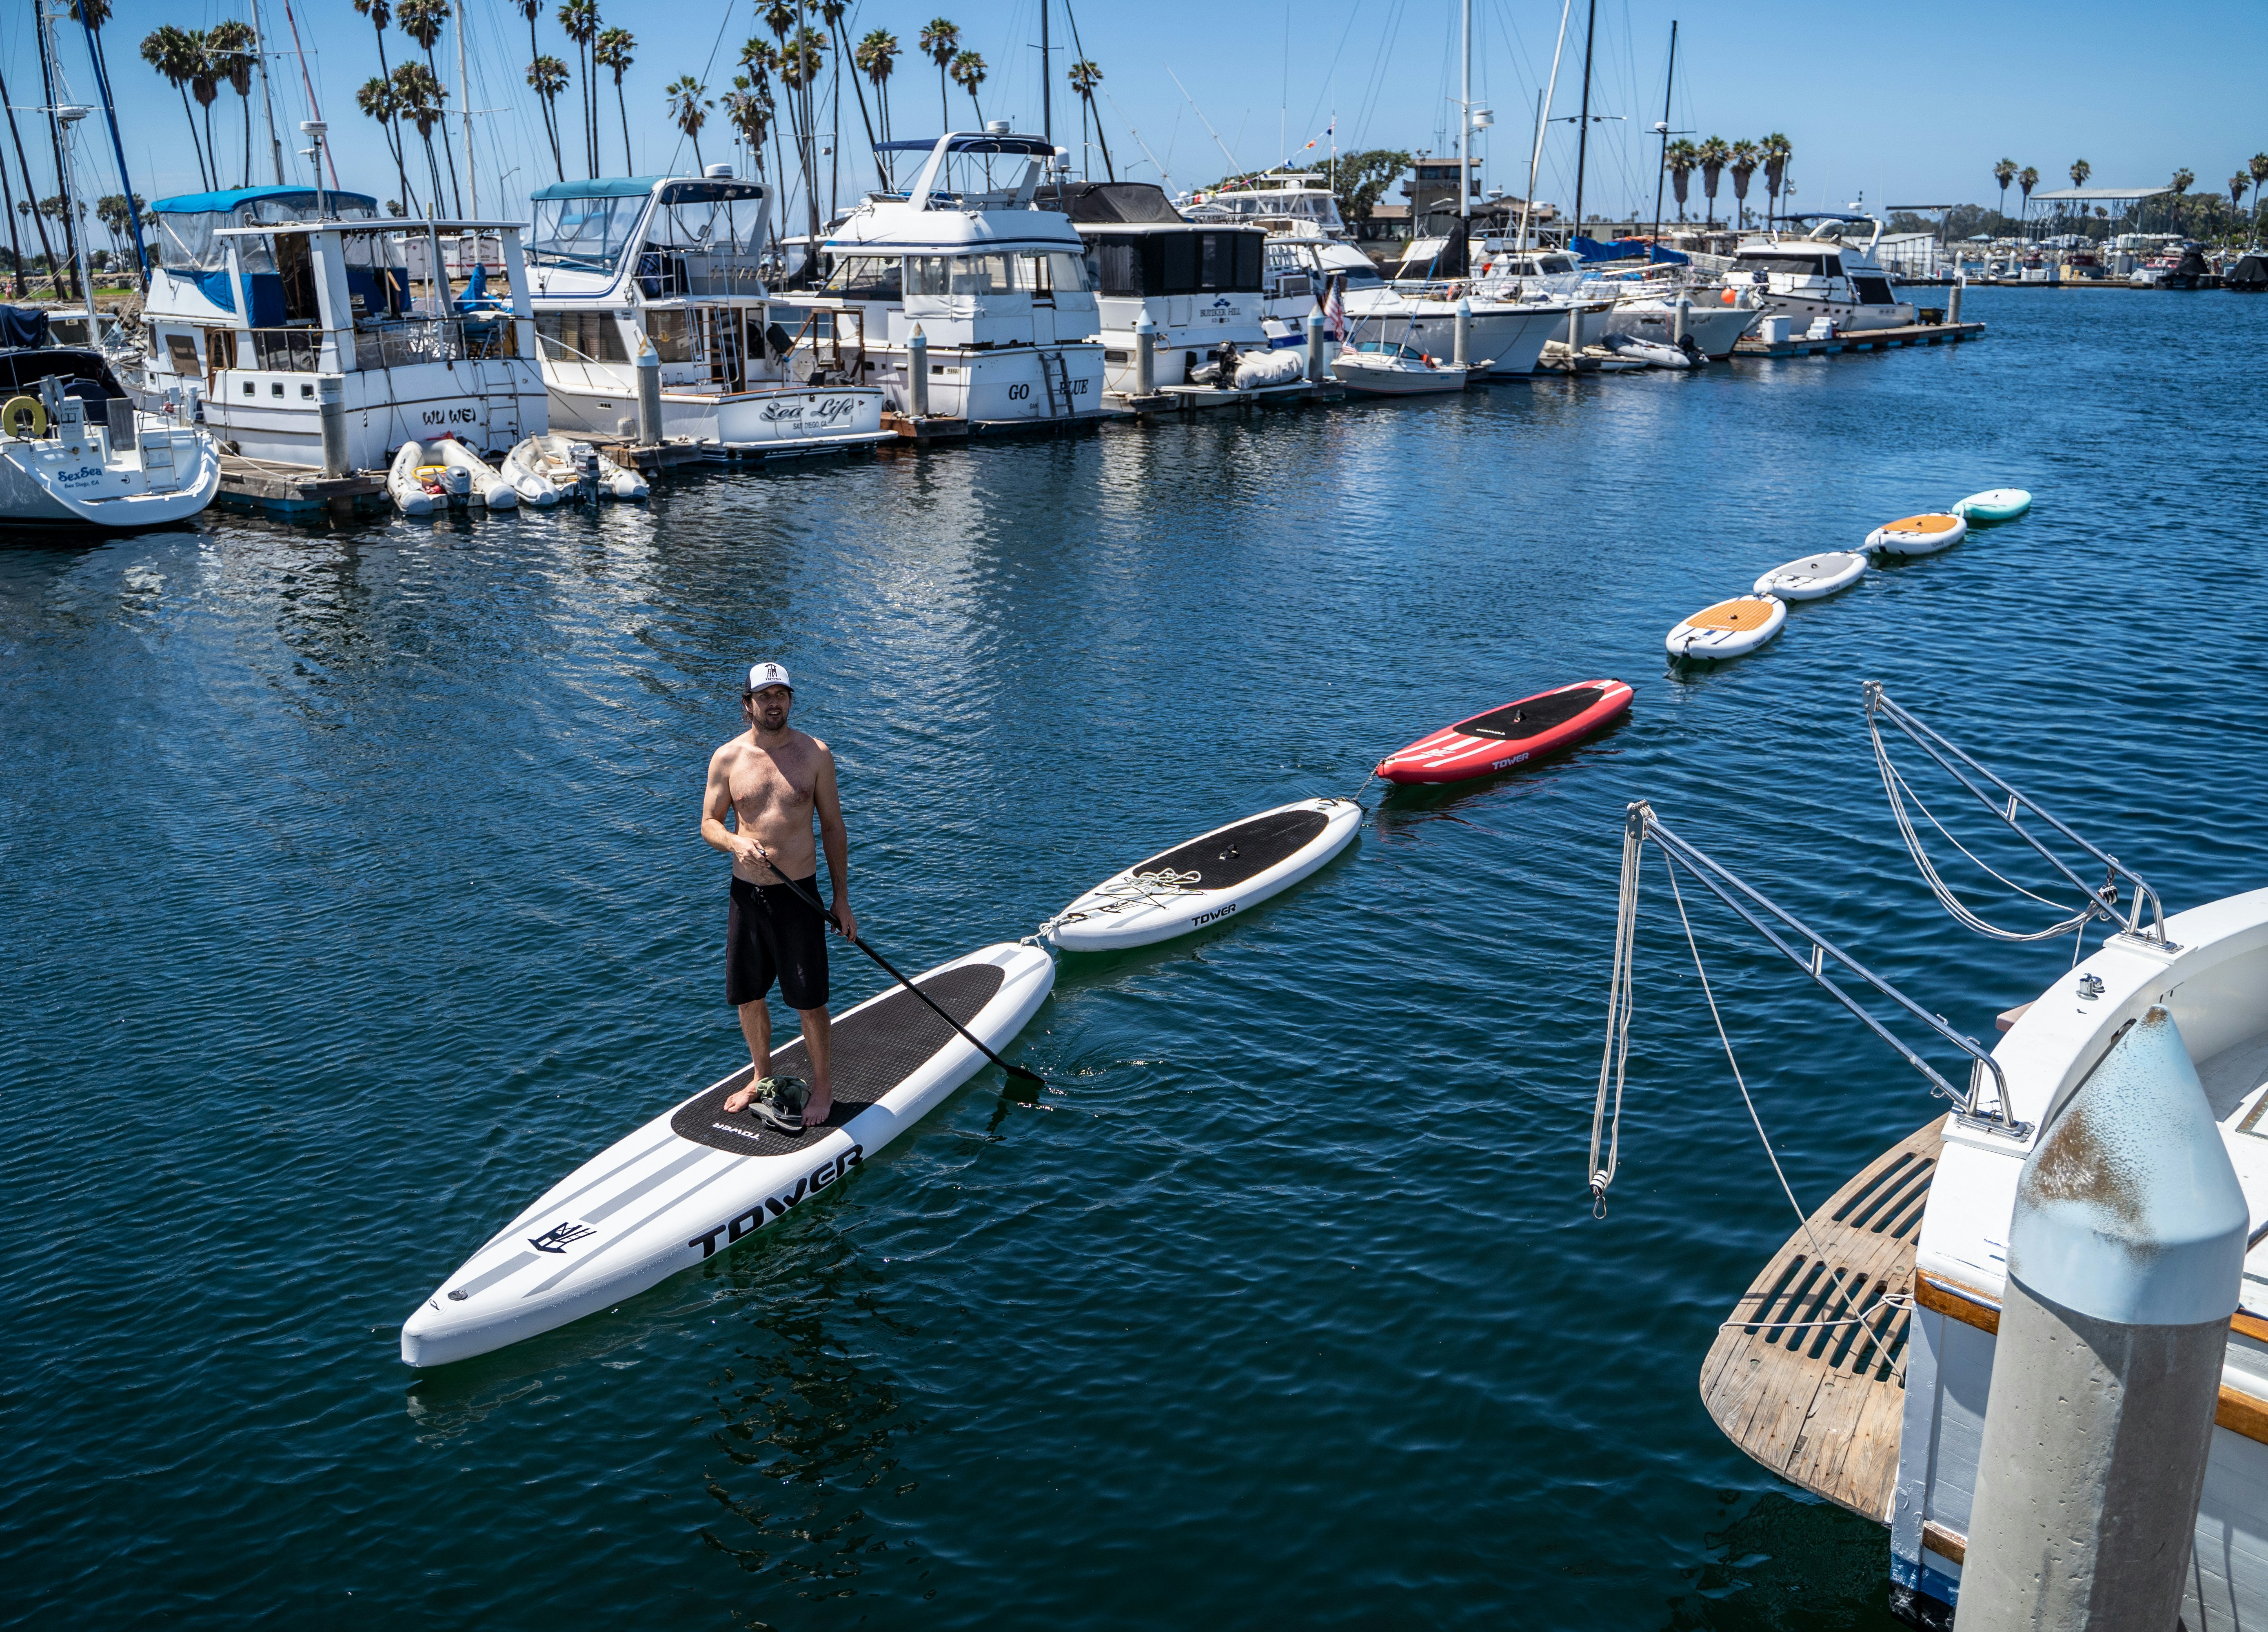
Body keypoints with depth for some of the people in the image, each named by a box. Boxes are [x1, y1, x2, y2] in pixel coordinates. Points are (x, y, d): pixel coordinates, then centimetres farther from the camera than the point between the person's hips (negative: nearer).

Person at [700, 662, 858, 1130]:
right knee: (747, 997, 13)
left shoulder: (815, 754, -2)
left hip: (798, 894, -2)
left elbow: (833, 828, 3)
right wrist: (735, 842, -17)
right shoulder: (727, 758, 0)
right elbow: (709, 823, 7)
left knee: (809, 1001, 2)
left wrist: (842, 898, 1)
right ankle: (763, 1078, 35)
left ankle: (822, 1084, 22)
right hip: (746, 894, 2)